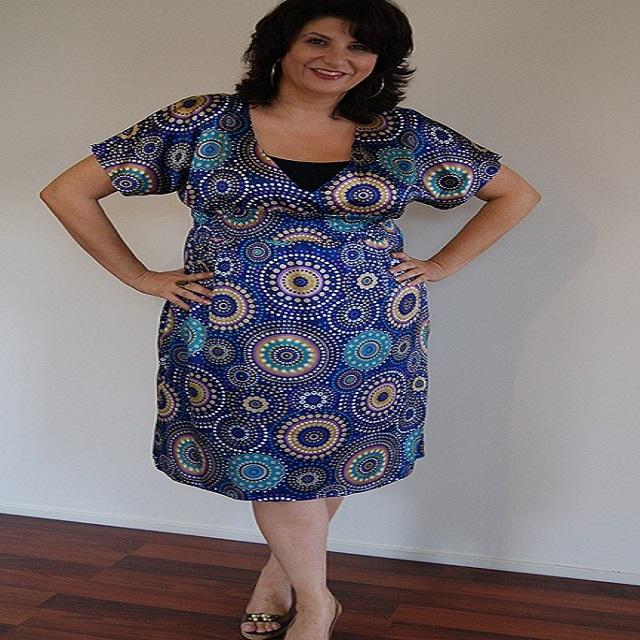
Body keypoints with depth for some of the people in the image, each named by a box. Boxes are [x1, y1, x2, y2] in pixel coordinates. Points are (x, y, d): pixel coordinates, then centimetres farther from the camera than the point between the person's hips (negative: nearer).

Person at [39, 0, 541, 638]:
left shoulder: (405, 134, 1)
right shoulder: (202, 123, -5)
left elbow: (517, 193, 12)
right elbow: (68, 191, -1)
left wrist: (441, 264, 4)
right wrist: (139, 277, -3)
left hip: (368, 339, 2)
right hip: (233, 338, -1)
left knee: (333, 457, 12)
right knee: (269, 462, 6)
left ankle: (281, 570, 40)